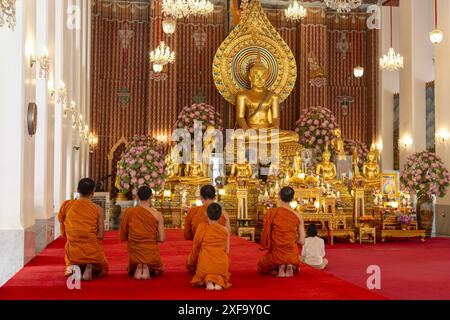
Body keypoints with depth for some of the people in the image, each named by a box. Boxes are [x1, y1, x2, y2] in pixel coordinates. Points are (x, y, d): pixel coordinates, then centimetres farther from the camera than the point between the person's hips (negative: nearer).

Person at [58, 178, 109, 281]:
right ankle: (90, 267, -8)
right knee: (102, 270, 29)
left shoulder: (67, 205, -2)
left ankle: (74, 268, -4)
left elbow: (63, 233, 3)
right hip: (92, 251, -1)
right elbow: (100, 235, -10)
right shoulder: (98, 209, -7)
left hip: (73, 251, 2)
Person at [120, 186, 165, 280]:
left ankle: (138, 268, -1)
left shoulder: (128, 212, -5)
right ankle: (147, 268, -4)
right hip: (151, 254, -2)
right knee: (156, 271, 32)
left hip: (134, 254, 2)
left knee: (132, 271, 36)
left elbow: (123, 237, 2)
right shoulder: (157, 215, -10)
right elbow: (162, 239, -9)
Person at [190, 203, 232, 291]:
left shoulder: (202, 227, -2)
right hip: (221, 265, 1)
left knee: (204, 275, 27)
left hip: (205, 263, -1)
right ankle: (219, 281, -8)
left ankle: (208, 281, -9)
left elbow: (196, 245, 7)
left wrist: (194, 258, 26)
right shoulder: (225, 230, 4)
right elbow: (227, 250, 7)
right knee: (221, 275, 29)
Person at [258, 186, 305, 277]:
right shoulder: (297, 216, -4)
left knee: (262, 266, 32)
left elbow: (265, 234, -7)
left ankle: (279, 268, 2)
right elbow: (301, 241, -1)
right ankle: (290, 267, 3)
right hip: (293, 256, 2)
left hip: (276, 255, -2)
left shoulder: (271, 213, -11)